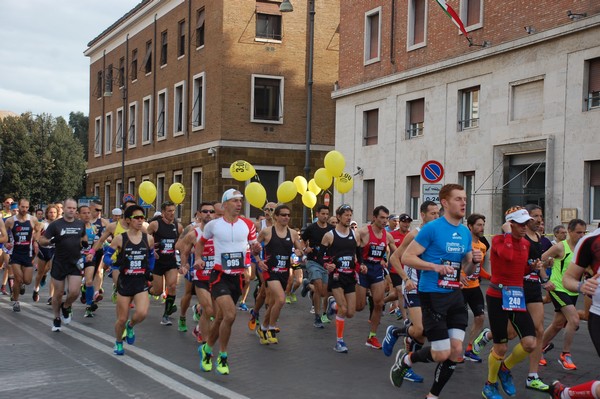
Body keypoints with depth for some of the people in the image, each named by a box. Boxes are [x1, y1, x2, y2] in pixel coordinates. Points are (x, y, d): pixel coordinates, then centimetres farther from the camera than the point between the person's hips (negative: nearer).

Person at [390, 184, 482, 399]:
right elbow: (406, 257, -13)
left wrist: (474, 261, -6)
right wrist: (435, 266, -23)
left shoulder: (466, 232, 9)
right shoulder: (432, 228, -12)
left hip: (455, 295, 7)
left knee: (456, 351, 1)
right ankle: (405, 359, 24)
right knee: (442, 354, -5)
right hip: (433, 294, -6)